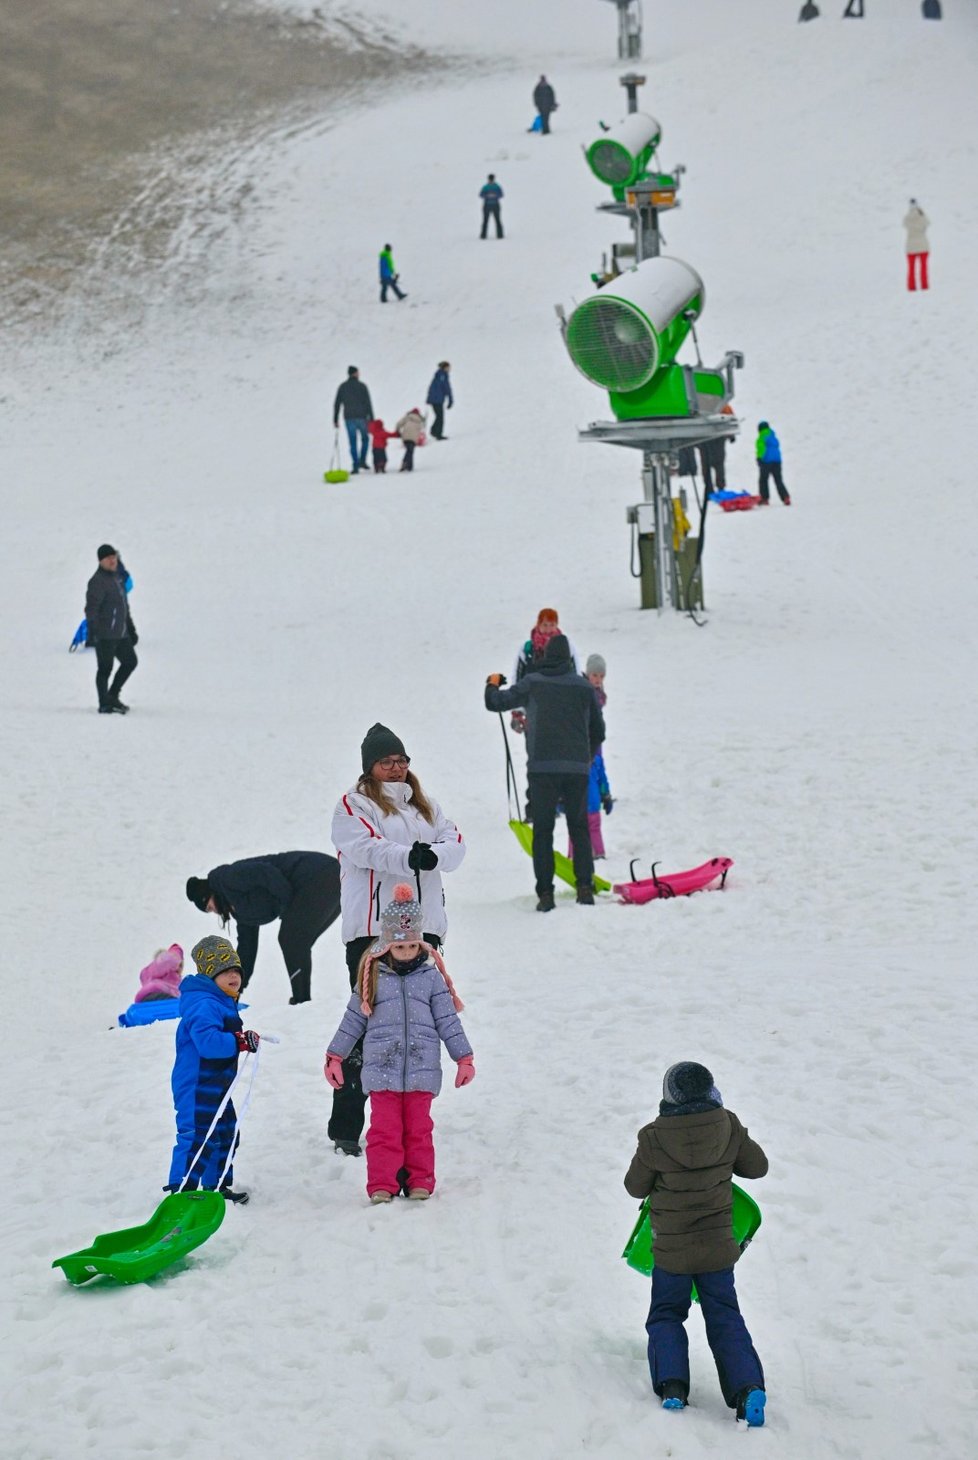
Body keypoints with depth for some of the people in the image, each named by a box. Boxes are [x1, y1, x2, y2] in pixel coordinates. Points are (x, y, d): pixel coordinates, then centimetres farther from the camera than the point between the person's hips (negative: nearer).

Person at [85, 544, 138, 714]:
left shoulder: (117, 578, 16)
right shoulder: (98, 581, -13)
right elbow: (91, 608, -21)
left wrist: (131, 630, 26)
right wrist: (92, 633, -30)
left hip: (120, 633, 9)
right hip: (105, 634, -9)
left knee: (130, 661, 15)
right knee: (105, 668, -3)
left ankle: (112, 696, 24)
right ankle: (105, 705, 5)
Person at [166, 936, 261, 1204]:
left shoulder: (222, 1002, 14)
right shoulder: (204, 1004, -21)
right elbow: (207, 1041, -34)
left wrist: (243, 1039, 14)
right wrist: (239, 1042, -36)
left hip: (215, 1086, 11)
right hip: (197, 1086, -11)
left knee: (225, 1134, 20)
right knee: (198, 1136, -12)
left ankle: (216, 1186, 32)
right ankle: (181, 1188, -7)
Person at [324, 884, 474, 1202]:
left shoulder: (431, 976, 5)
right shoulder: (373, 977, 3)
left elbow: (448, 1020, 9)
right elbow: (353, 1019, 9)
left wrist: (464, 1058, 8)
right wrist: (335, 1057, 10)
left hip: (421, 1068, 1)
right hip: (382, 1068, -1)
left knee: (418, 1128, 6)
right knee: (385, 1128, -2)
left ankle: (419, 1182, 15)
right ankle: (382, 1185, 3)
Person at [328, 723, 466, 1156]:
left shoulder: (424, 806, 20)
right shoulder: (353, 806, 2)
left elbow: (455, 845, 6)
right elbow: (365, 848, -16)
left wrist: (431, 854, -17)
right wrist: (409, 857, -33)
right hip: (372, 929, -6)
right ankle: (345, 1127, -6)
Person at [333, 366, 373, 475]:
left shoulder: (342, 387, 5)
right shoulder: (361, 386, -3)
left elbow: (336, 404, 5)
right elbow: (368, 403, -6)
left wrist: (335, 419, 11)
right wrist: (371, 418, -3)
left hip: (349, 418, 2)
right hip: (361, 417, -2)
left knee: (353, 443, 4)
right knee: (364, 439, 17)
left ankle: (356, 466, -3)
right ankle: (362, 461, 4)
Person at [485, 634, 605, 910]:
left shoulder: (532, 683, 0)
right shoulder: (583, 686, 5)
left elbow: (495, 702, 5)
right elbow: (598, 731, 11)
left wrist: (493, 684, 27)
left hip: (542, 768, -1)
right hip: (577, 768, 1)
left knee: (543, 831, 3)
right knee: (579, 829, 13)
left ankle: (545, 893, -4)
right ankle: (585, 887, 4)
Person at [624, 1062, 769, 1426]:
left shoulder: (654, 1139, -16)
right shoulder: (728, 1128, -9)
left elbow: (636, 1187, -3)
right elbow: (757, 1166, 5)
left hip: (671, 1249, -2)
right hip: (718, 1246, 2)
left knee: (665, 1316, 17)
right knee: (724, 1317, 12)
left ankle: (671, 1383, -4)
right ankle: (748, 1386, -8)